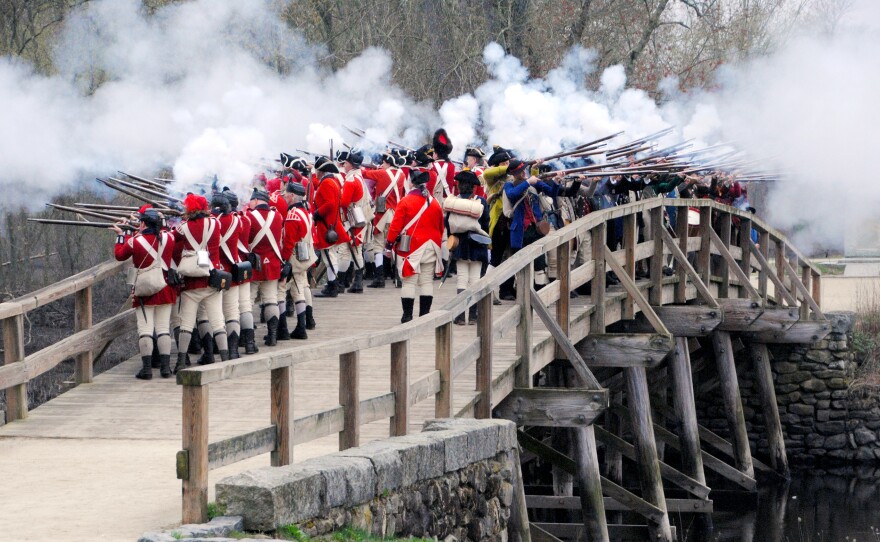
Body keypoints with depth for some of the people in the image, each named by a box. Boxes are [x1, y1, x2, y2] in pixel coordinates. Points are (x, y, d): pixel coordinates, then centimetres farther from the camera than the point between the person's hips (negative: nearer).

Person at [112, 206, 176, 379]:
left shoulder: (134, 241, -12)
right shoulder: (168, 238, -3)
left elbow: (119, 255, 4)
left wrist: (121, 235, 18)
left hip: (144, 291, -3)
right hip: (165, 290, 3)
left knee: (145, 329, -1)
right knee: (163, 328, 7)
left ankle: (147, 368, -5)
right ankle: (165, 366, 4)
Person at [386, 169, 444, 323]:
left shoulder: (406, 201, -7)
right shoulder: (435, 204, 7)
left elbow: (396, 225, -8)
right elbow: (441, 228, 15)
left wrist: (389, 245, -1)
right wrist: (436, 246, 27)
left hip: (411, 247, -4)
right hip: (430, 248, 4)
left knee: (409, 282, -2)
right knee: (427, 282, 7)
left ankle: (407, 315, -2)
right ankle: (425, 314, 7)